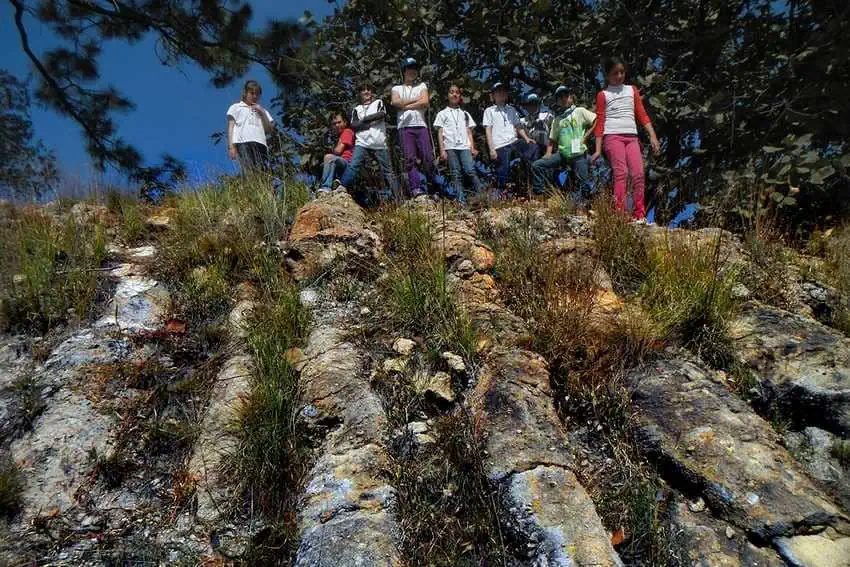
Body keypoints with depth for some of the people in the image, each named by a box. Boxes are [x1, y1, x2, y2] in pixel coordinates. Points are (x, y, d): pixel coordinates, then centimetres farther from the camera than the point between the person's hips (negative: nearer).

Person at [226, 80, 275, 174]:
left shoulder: (262, 111, 33)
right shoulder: (236, 107, 25)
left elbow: (269, 130, 21)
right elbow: (231, 127, 13)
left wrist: (262, 113, 11)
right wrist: (231, 147, -2)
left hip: (260, 144, 3)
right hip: (243, 143, -3)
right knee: (249, 173, -25)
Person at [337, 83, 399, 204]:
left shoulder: (378, 103, 17)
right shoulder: (357, 109, 20)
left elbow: (382, 114, -5)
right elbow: (353, 124, 4)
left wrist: (364, 119, -1)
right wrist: (371, 123, -7)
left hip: (379, 144, 0)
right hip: (362, 143, 1)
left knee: (387, 171, 2)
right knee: (353, 165, -20)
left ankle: (396, 196, 4)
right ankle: (341, 189, -27)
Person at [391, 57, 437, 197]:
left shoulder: (421, 85, 20)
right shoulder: (397, 88, 20)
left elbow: (425, 102, 1)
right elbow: (395, 102, -2)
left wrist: (406, 105, -1)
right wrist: (416, 100, -1)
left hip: (420, 125, 0)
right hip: (404, 127, 0)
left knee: (428, 157, -8)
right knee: (409, 158, -10)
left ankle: (433, 188, -3)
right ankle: (416, 188, -15)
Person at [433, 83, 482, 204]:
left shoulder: (465, 114, 20)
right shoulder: (442, 114, 13)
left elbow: (469, 132, 16)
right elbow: (440, 133, 7)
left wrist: (473, 147, 4)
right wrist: (442, 150, -3)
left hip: (464, 146, 1)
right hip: (450, 147, -1)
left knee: (470, 170, -16)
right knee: (456, 175, -3)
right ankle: (461, 200, -3)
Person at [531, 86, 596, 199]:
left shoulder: (580, 111, 6)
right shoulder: (557, 120, 21)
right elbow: (552, 139, 22)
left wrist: (585, 137, -8)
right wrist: (548, 153, 5)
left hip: (578, 153, -5)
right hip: (562, 153, 5)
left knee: (584, 185, -12)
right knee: (536, 165, -9)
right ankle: (540, 194, -10)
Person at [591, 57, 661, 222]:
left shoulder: (632, 90, 20)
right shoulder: (603, 95, 11)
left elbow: (642, 115, 15)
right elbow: (599, 122, 6)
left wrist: (652, 136, 2)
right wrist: (598, 149, -2)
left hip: (631, 136, 3)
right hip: (612, 136, -3)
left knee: (638, 174, -10)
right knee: (621, 173, -18)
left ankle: (639, 215, -9)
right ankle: (620, 214, -22)